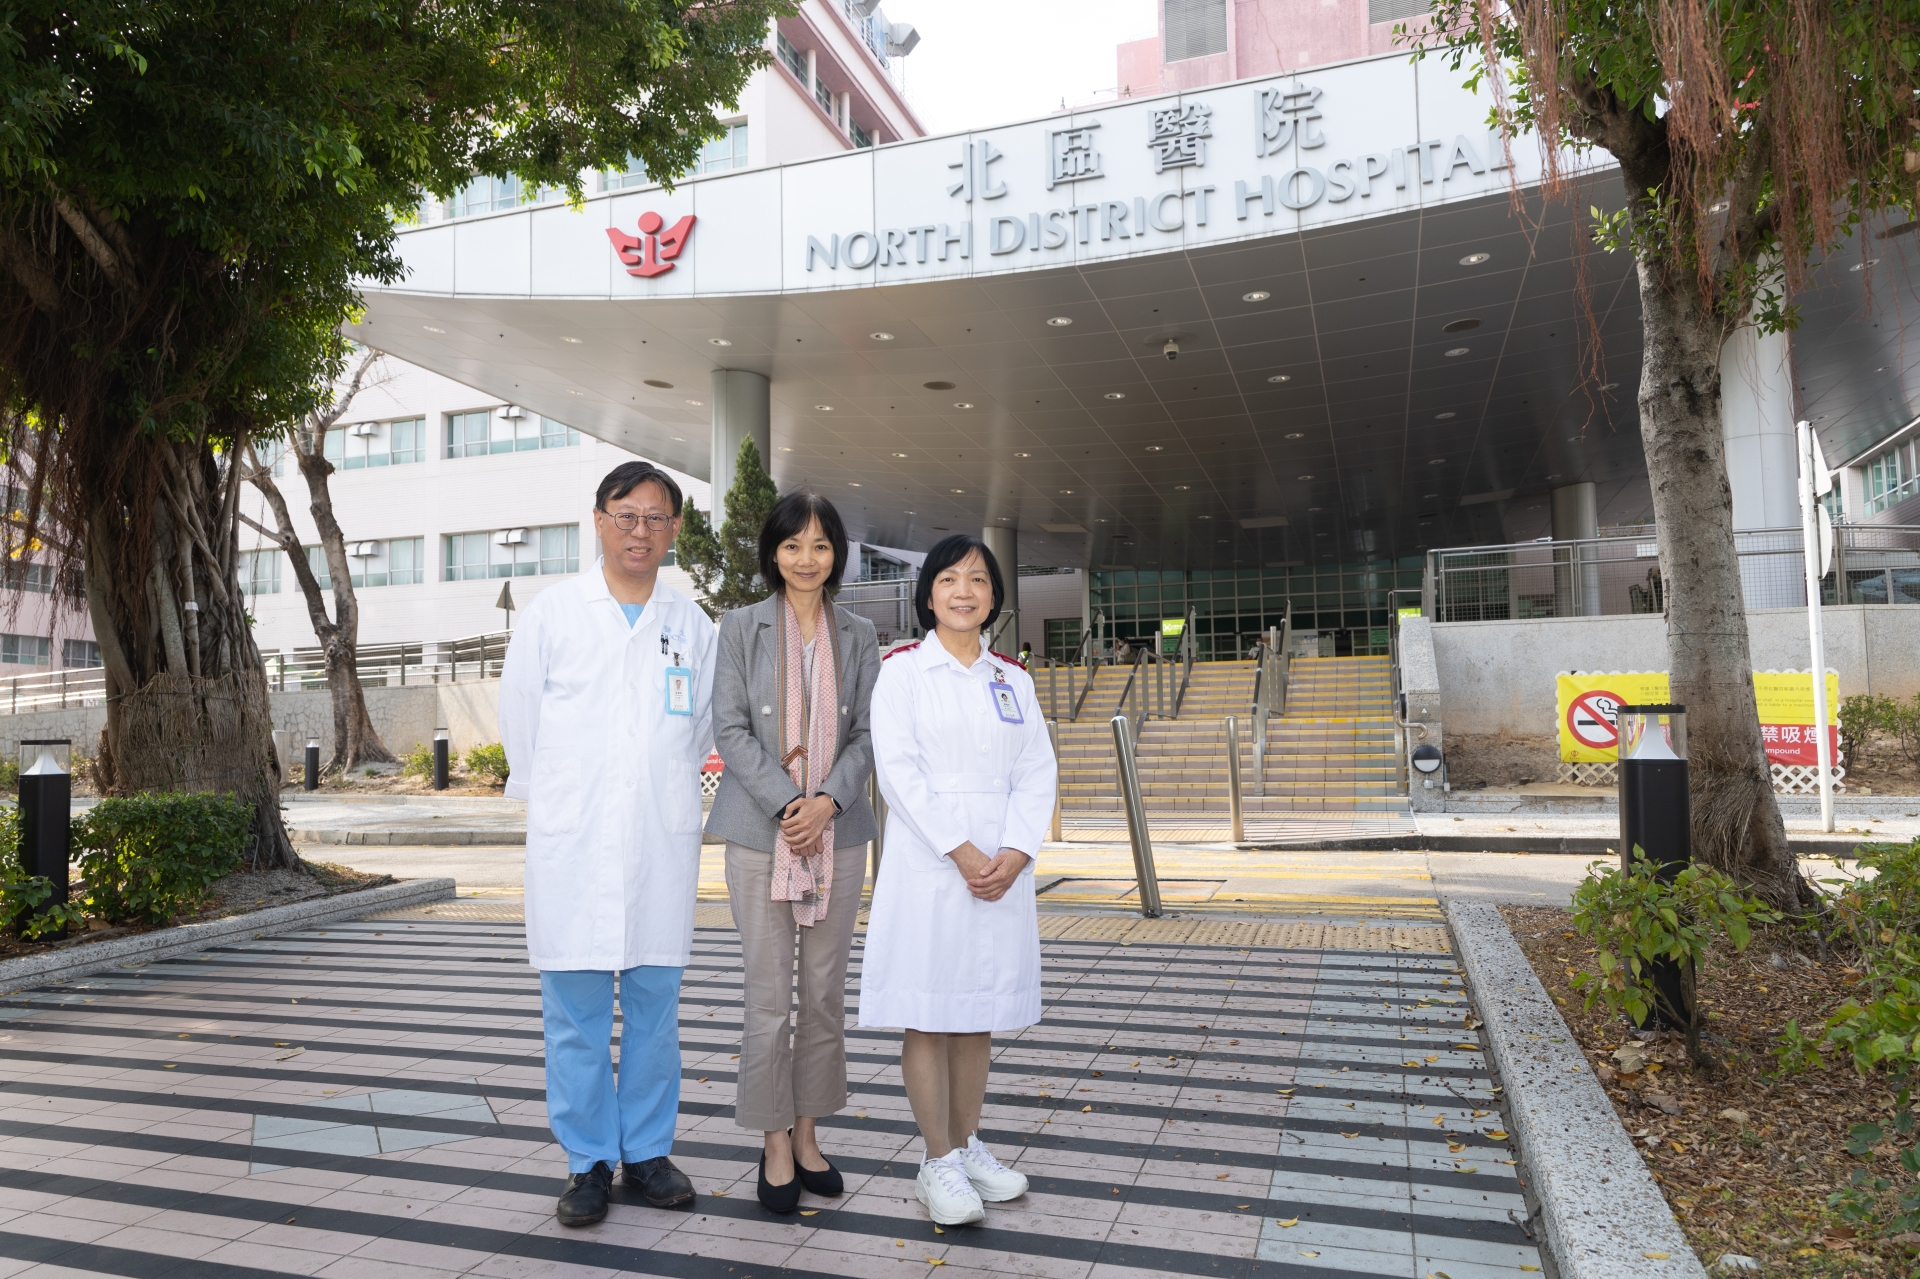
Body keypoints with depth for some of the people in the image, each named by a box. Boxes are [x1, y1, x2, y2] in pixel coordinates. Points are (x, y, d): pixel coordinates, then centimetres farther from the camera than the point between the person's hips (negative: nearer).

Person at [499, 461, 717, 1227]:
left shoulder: (692, 627, 8)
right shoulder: (551, 614, 3)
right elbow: (520, 721, 8)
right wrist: (552, 804, 10)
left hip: (663, 846, 2)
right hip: (573, 846, -2)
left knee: (655, 1007, 8)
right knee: (576, 1013, 3)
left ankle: (647, 1152, 23)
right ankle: (588, 1163, 17)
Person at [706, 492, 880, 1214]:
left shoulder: (859, 636, 8)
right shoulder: (741, 628, 2)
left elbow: (867, 734, 4)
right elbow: (729, 728, -4)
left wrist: (827, 800, -12)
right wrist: (786, 805, -14)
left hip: (838, 830, 3)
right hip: (761, 830, -2)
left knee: (826, 991, 9)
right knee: (768, 994, 0)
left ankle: (807, 1132, 24)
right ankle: (775, 1144, 15)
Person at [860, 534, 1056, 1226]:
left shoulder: (1012, 678, 13)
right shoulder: (902, 670, 0)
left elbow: (1036, 772, 7)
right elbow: (899, 769, -9)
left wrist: (1015, 852, -8)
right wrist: (960, 851, -16)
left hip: (1002, 864, 4)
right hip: (927, 861, -4)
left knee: (979, 1012, 11)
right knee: (929, 1013, 1)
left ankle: (968, 1145, 25)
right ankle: (939, 1162, 12)